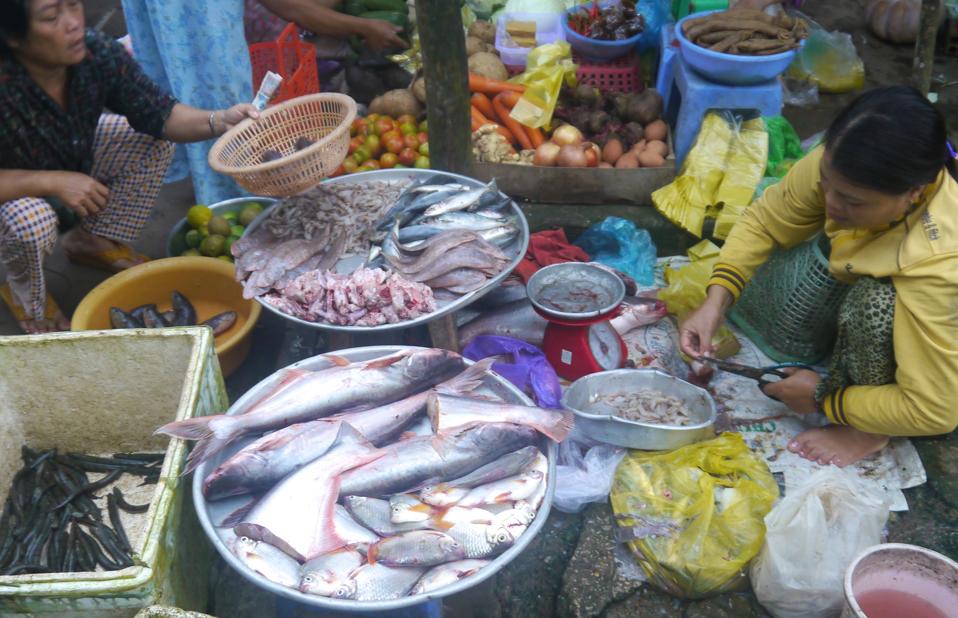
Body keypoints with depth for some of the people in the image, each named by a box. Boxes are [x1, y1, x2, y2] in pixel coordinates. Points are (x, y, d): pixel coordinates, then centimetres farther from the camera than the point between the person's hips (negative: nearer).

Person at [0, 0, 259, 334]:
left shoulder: (98, 53, -26)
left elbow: (158, 114, -20)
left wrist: (219, 121, -37)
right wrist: (52, 181, -42)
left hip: (74, 161, 6)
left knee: (156, 139, -7)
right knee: (31, 220, -36)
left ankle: (93, 242, 13)